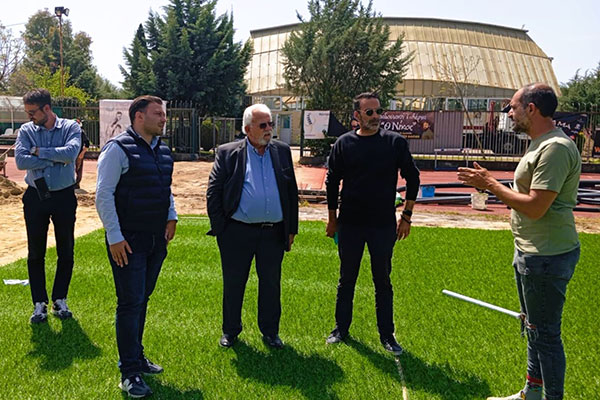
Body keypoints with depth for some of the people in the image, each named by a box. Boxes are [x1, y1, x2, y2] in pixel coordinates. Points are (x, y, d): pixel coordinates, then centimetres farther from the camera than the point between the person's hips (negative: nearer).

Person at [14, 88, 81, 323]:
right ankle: (39, 304, 16)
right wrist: (56, 159, -16)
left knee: (66, 252, 7)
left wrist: (39, 151, -14)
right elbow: (20, 161, -14)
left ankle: (60, 300, 22)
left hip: (64, 196, -1)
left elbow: (71, 153, -22)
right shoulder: (26, 131, 1)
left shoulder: (70, 127, -3)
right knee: (36, 253, 5)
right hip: (35, 197, 1)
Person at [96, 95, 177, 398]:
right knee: (131, 303, -4)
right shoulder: (118, 149, -11)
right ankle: (129, 373, 7)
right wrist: (115, 237, -16)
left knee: (142, 300, 16)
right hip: (128, 241, -7)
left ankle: (136, 357, 31)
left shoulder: (163, 151, 12)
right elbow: (103, 194, -14)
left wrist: (171, 217, 10)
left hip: (157, 239, 7)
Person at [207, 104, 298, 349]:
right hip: (237, 232, -2)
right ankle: (230, 331, 28)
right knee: (233, 285, 10)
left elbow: (292, 192, 11)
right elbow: (213, 191, 1)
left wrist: (291, 228, 9)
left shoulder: (282, 151, 8)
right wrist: (219, 227, -5)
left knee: (271, 284, 11)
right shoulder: (228, 153, 0)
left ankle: (270, 331, 27)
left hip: (273, 233, 2)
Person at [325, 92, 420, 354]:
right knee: (346, 280, 12)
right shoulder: (344, 143, 1)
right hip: (350, 224, 1)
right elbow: (332, 182, 8)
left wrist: (406, 216, 3)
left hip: (384, 225, -1)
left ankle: (387, 335, 20)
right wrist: (332, 218, 8)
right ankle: (341, 328, 27)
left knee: (383, 282, 8)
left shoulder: (395, 142, -1)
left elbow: (412, 178, 6)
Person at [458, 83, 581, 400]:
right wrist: (490, 183, 8)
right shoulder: (540, 145, 13)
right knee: (534, 328, 22)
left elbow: (535, 207, -26)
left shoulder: (556, 148, -21)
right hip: (529, 252, 11)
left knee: (545, 333, -1)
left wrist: (490, 184, -18)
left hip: (546, 257, -11)